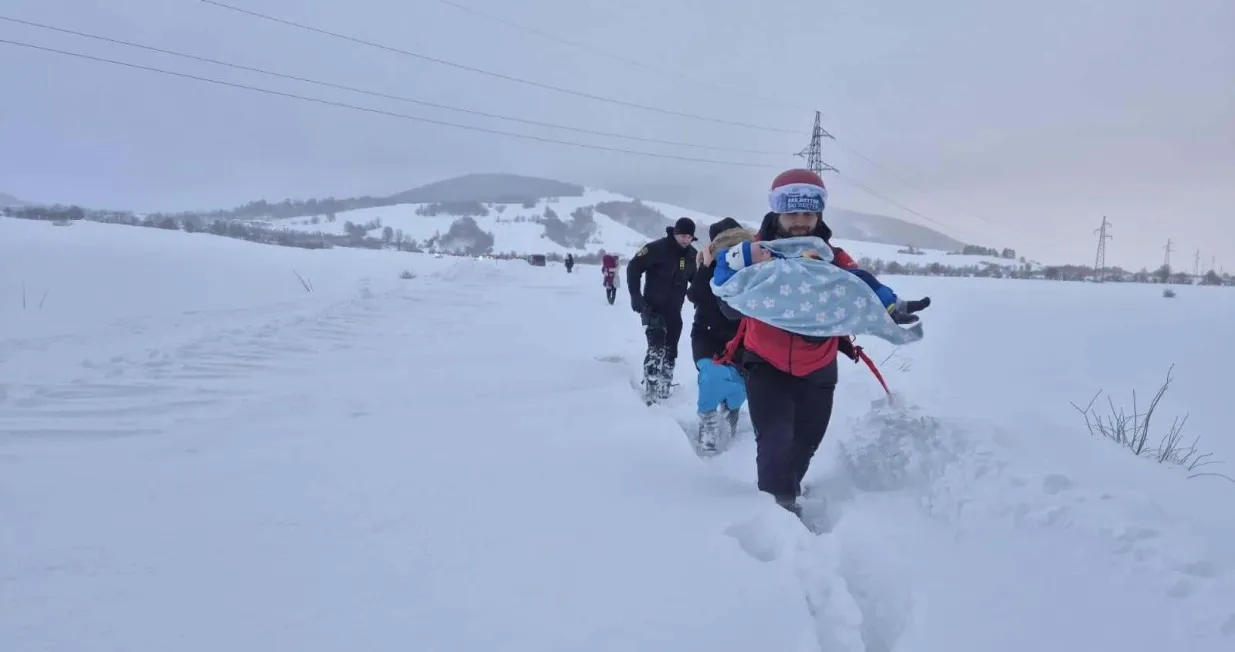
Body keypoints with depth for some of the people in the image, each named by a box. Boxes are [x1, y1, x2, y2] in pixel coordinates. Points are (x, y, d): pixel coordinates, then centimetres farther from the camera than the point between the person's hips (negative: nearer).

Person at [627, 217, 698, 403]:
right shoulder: (657, 248, -16)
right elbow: (633, 268, -13)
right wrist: (636, 296, -17)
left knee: (670, 352, 12)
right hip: (653, 308, -6)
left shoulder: (692, 255, 2)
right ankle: (650, 391, -13)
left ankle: (663, 390, 24)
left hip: (674, 310, 6)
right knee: (656, 349, -17)